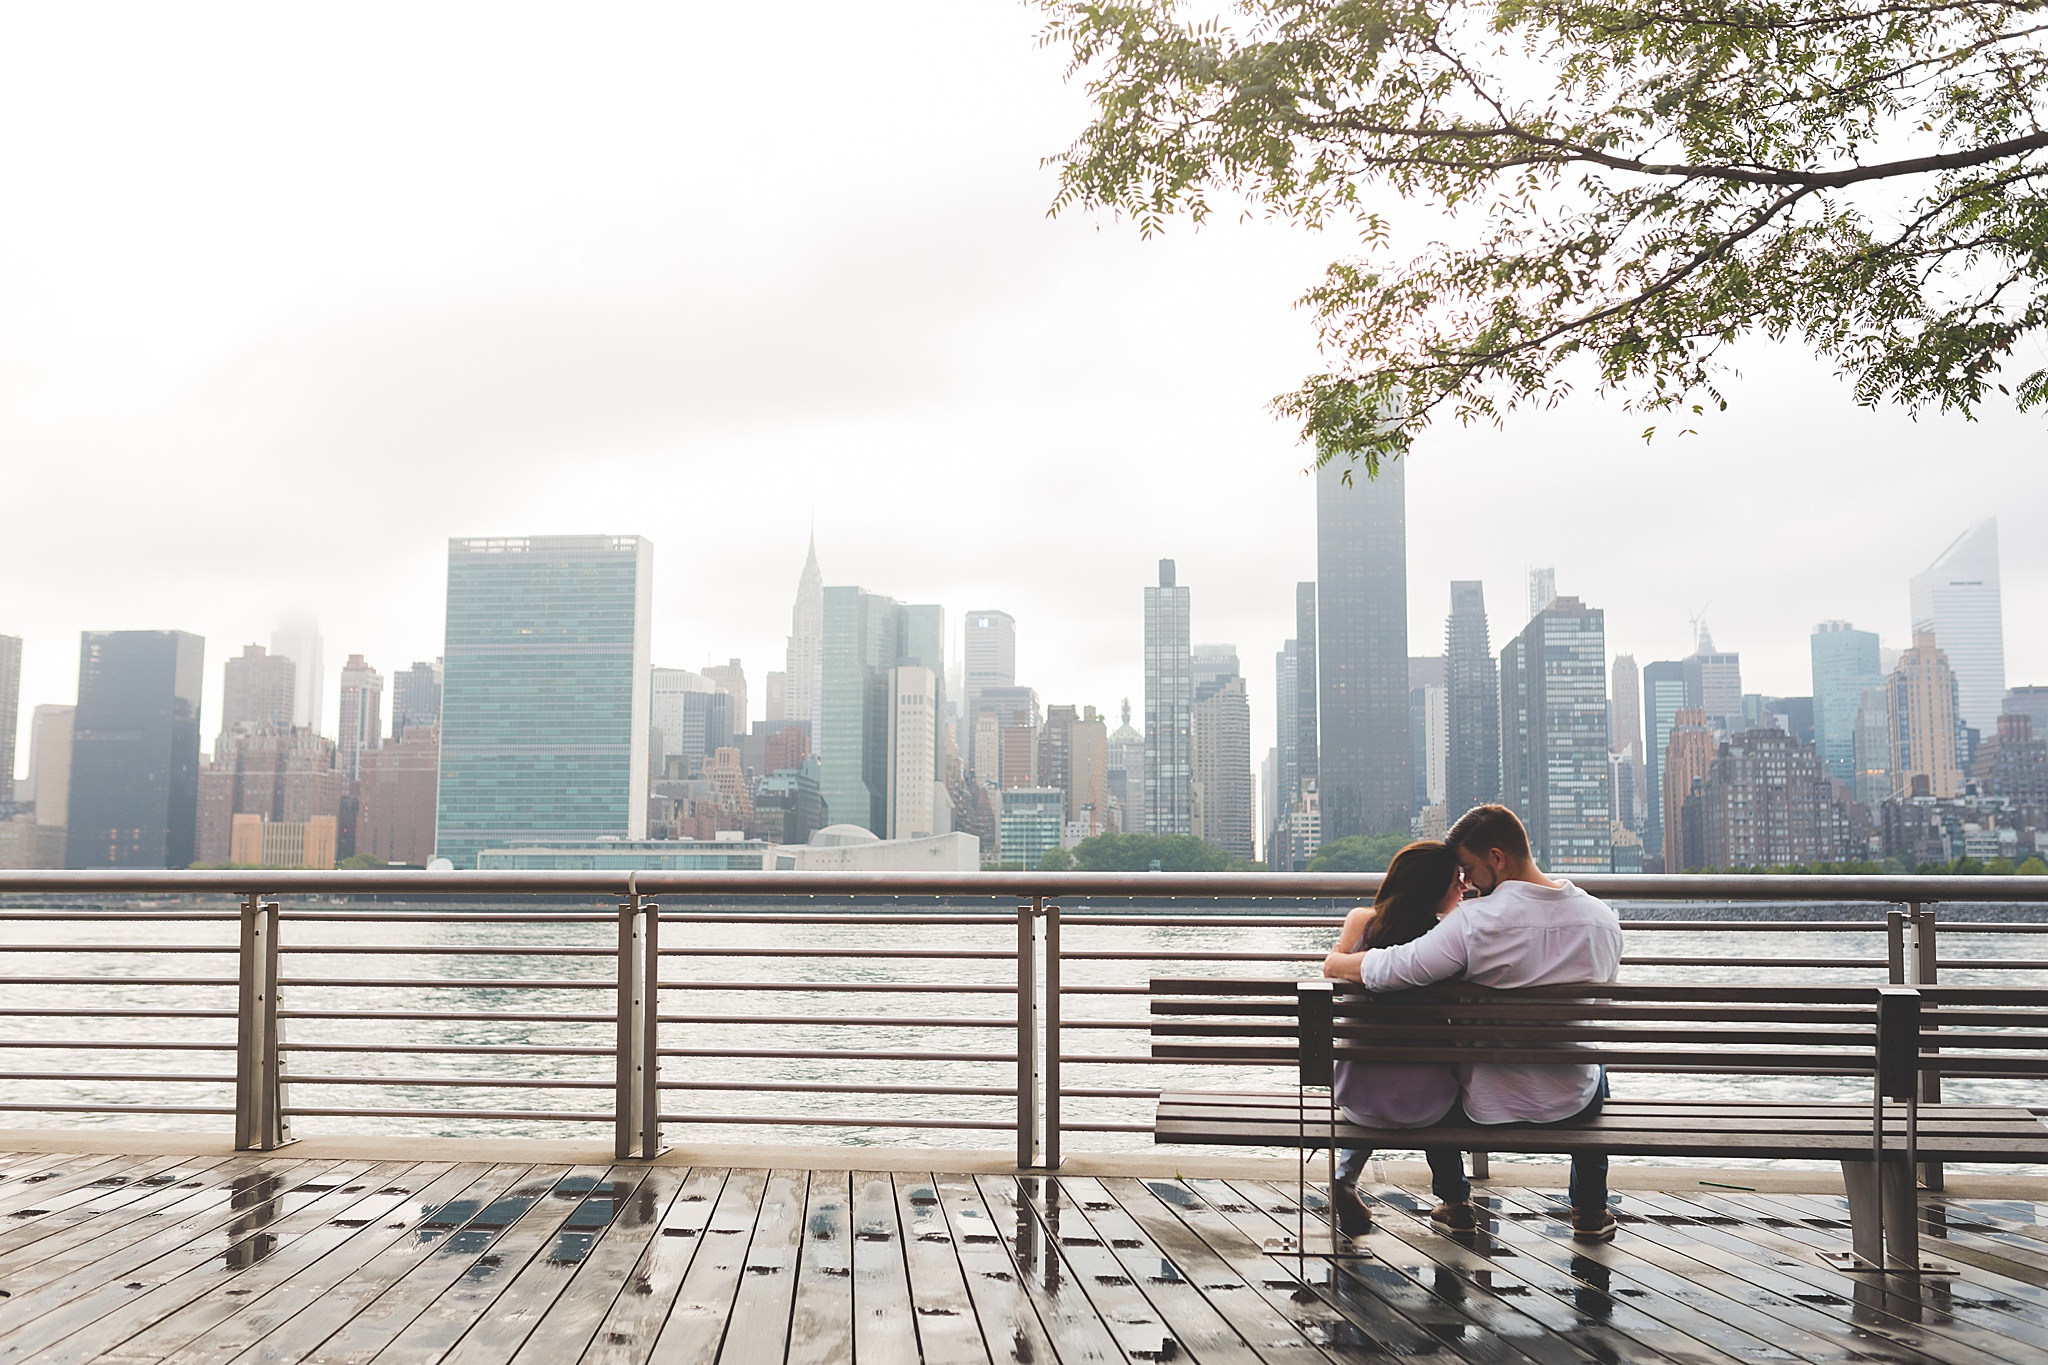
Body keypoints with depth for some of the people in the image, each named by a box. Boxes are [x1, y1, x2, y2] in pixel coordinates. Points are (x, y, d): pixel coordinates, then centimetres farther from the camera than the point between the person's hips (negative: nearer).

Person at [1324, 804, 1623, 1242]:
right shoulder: (1603, 918, -9)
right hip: (1575, 1108, 4)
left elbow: (1386, 970, -26)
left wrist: (1337, 962, -4)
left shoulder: (1476, 922, -26)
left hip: (1486, 1111, -3)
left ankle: (1455, 1203, 38)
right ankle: (1590, 1209, 41)